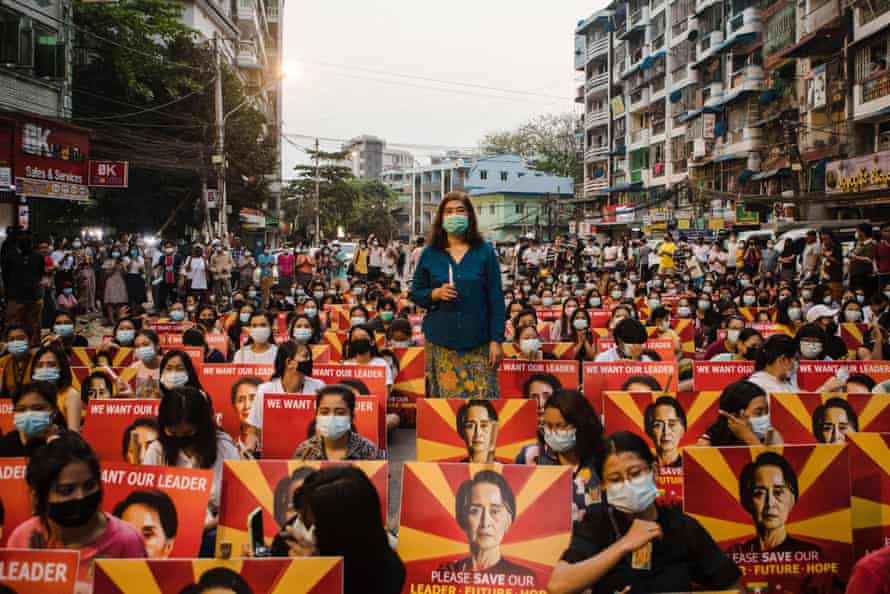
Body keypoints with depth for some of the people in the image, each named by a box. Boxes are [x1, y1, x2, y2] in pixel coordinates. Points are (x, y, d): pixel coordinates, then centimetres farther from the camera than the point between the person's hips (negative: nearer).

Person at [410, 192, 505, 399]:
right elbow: (415, 293, 11)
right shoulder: (430, 254, 7)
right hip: (440, 343, 1)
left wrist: (496, 340, -4)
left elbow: (496, 298, 2)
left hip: (478, 342, -1)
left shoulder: (484, 252, 3)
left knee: (482, 400, -6)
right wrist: (435, 294, -11)